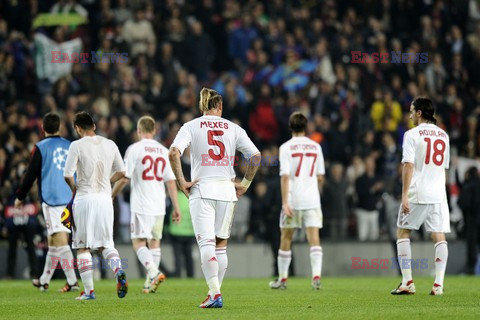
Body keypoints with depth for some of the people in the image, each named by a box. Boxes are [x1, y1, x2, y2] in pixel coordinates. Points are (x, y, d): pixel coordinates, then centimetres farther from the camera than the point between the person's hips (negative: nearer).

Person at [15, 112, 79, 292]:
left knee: (60, 240, -8)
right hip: (69, 199, 5)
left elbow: (31, 175, -5)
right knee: (53, 240, 16)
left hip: (51, 199, -5)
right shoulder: (70, 146, 10)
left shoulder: (41, 148, -5)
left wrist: (20, 197, 6)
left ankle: (72, 281, -17)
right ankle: (44, 280, 26)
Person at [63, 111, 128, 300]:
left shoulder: (77, 145, -7)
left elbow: (67, 175, -12)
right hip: (105, 198, 4)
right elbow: (121, 172, 12)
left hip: (84, 199, -4)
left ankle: (88, 291, 2)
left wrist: (74, 188, 7)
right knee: (105, 244, 12)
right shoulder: (109, 144, 7)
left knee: (83, 247, 5)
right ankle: (119, 271, -17)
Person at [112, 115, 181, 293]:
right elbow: (171, 182, 7)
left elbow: (124, 178, -8)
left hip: (141, 205, -5)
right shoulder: (164, 151, 8)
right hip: (159, 205, 5)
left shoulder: (134, 149, -5)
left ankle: (154, 272, -25)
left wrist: (112, 196, 7)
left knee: (139, 242, -4)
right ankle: (150, 282, 13)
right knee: (154, 241, 12)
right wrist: (176, 208, 9)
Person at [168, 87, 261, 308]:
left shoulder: (191, 126, 2)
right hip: (227, 191, 2)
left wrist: (181, 182, -7)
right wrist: (244, 184, 8)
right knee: (221, 244, 12)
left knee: (206, 244, -7)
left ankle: (215, 293, -21)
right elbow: (256, 156, -1)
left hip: (201, 191, -2)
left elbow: (174, 153, -14)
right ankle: (216, 294, 13)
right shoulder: (233, 129, 7)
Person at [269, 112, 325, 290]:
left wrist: (285, 202, -13)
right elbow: (320, 177, 11)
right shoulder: (316, 147, 7)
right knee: (314, 239, -3)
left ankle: (282, 278, 18)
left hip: (293, 199, -2)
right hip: (312, 199, 2)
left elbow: (285, 176, -11)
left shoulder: (286, 147, -4)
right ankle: (316, 276, -17)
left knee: (286, 238, 10)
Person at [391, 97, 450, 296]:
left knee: (403, 233, 8)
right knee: (439, 236, 2)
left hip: (417, 194, -4)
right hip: (438, 194, 4)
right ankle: (438, 284, -6)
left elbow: (408, 166, -11)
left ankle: (407, 283, 2)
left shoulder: (412, 135, -5)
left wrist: (405, 196, -13)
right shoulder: (443, 136, 12)